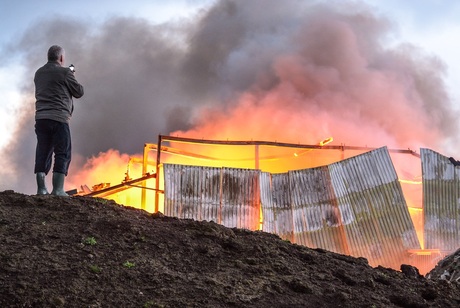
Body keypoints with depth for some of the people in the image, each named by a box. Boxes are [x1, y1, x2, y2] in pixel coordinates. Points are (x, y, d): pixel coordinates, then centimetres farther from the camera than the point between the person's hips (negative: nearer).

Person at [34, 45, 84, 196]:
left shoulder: (39, 73, 13)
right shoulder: (64, 72, -6)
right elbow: (79, 92, 1)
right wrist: (71, 77, 18)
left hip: (40, 118, 6)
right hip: (59, 118, -6)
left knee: (42, 153, 9)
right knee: (63, 154, -1)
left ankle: (41, 188, 8)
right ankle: (57, 189, -7)